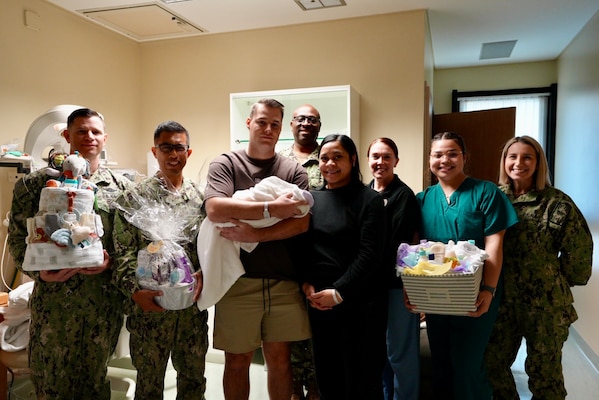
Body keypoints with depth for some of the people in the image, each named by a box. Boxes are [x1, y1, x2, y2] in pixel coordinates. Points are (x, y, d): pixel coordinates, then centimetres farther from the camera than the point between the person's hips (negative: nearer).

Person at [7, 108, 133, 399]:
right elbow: (17, 237, 1)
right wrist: (39, 271, -13)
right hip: (53, 299, -1)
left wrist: (111, 261, -13)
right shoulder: (36, 183, 0)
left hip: (105, 300, 1)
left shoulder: (121, 186, 4)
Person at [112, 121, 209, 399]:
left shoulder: (201, 197, 5)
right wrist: (135, 290, -19)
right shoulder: (134, 198, -2)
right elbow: (123, 253, -6)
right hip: (150, 304, -2)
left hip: (194, 304, 3)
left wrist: (203, 275, -13)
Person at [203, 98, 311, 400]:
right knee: (237, 361, 12)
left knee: (280, 359, 13)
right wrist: (272, 208, -18)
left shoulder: (294, 170, 6)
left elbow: (302, 221, -7)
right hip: (238, 281, -1)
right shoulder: (226, 163, 1)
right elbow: (215, 210, -17)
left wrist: (255, 235, -18)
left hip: (283, 282, 2)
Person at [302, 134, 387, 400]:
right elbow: (301, 245, 10)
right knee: (326, 374, 15)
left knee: (361, 378, 8)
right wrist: (305, 283, -4)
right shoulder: (312, 199, 8)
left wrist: (338, 292, -15)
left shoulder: (369, 200, -5)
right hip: (318, 301, 4)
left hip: (359, 303, -4)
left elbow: (369, 254, -12)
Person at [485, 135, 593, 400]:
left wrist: (559, 282, 2)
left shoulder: (556, 202, -11)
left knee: (543, 370, 11)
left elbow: (580, 248, -7)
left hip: (545, 302, -4)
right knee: (493, 362, 13)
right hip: (502, 299, 4)